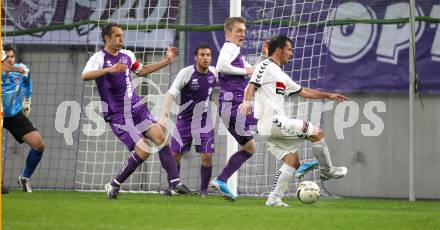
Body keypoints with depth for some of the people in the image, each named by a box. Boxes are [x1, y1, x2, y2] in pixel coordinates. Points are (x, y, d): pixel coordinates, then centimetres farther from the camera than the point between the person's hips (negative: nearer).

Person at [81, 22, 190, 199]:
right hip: (117, 115, -6)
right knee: (143, 150, -16)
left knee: (159, 135, -14)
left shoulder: (127, 55, 10)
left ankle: (174, 181, -9)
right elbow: (85, 76, -32)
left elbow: (142, 71, 29)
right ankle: (114, 185, 3)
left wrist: (166, 61, 21)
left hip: (136, 107, 6)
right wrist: (109, 70, -47)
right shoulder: (99, 58, -12)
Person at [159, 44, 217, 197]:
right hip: (184, 120, -2)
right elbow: (171, 94, -20)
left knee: (207, 157, -6)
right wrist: (164, 115, -30)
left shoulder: (214, 72, -2)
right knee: (174, 155, -1)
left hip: (204, 121, 2)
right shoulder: (186, 73, -15)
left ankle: (204, 190, 8)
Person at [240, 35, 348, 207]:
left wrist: (328, 95, 30)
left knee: (292, 161, 9)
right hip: (273, 122, -10)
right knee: (316, 132, -4)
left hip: (273, 126, 10)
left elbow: (303, 92, 31)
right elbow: (251, 86, -17)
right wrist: (246, 101, -37)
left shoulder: (281, 76, 26)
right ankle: (328, 171, 11)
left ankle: (274, 199, 4)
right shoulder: (266, 66, -4)